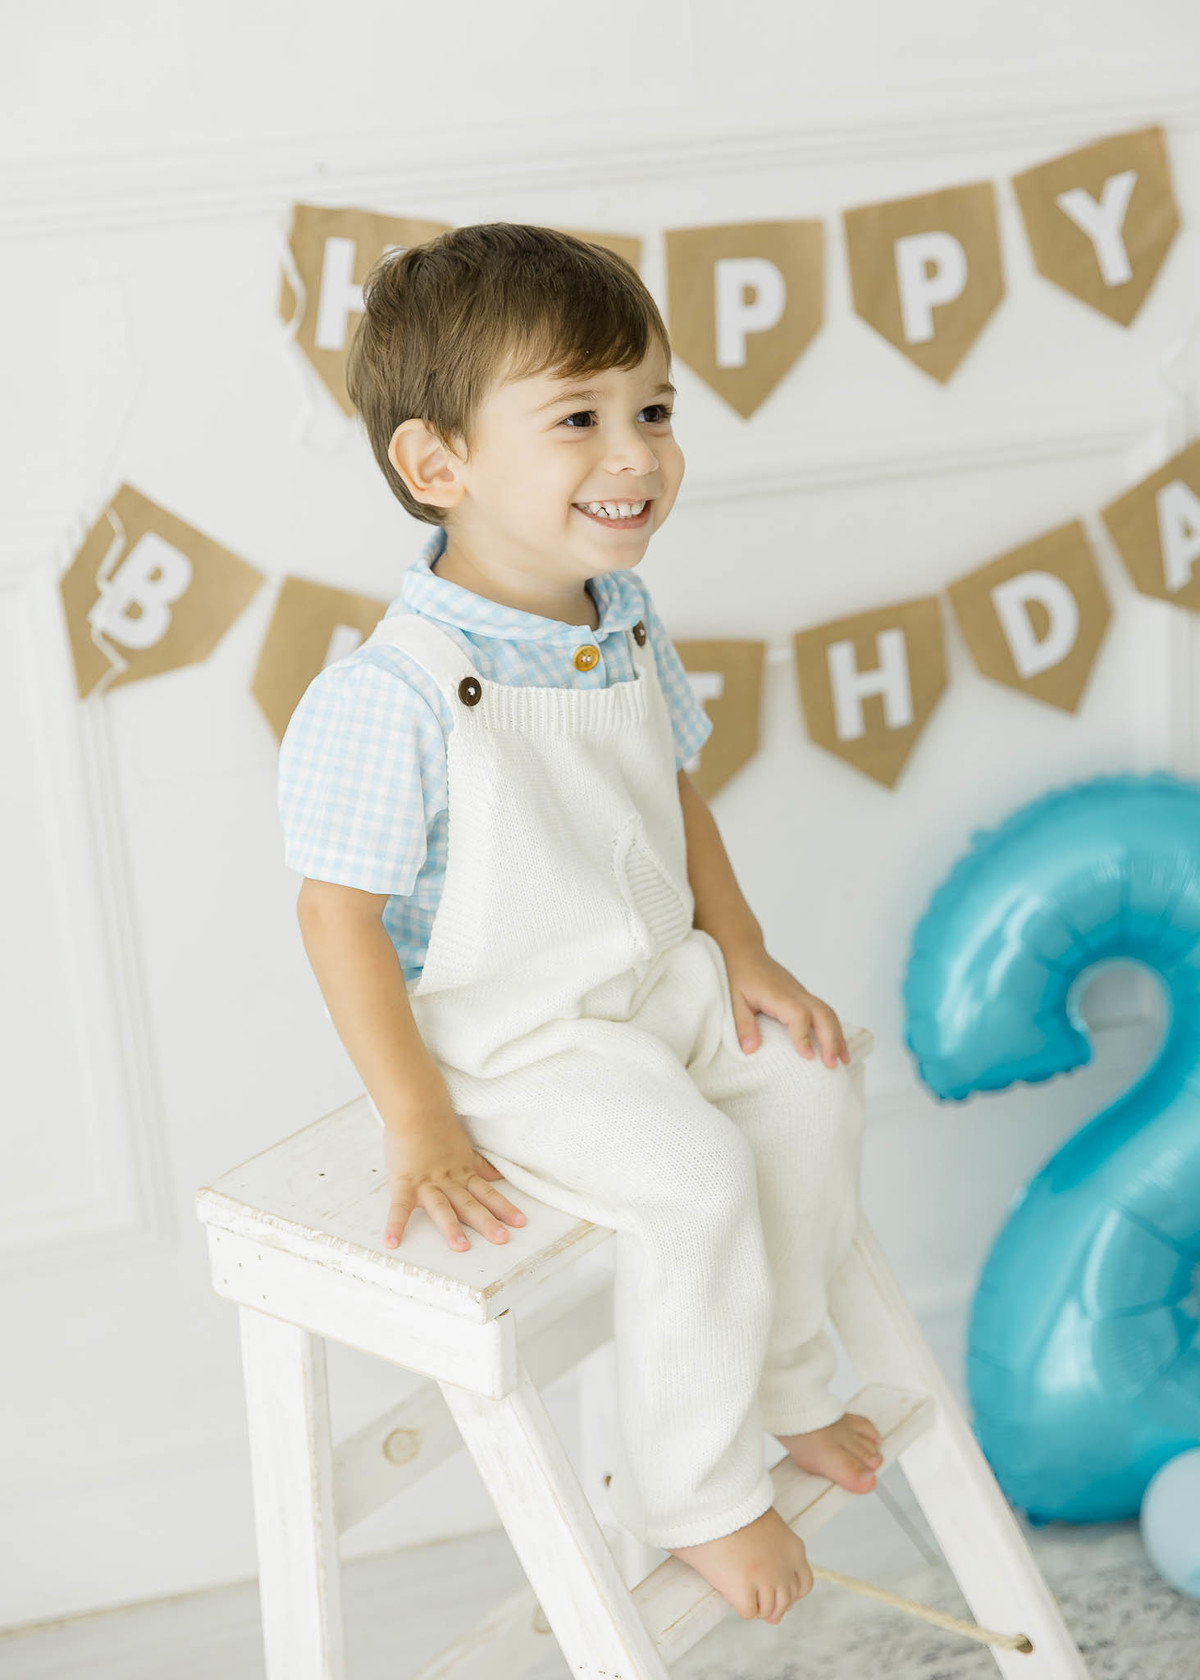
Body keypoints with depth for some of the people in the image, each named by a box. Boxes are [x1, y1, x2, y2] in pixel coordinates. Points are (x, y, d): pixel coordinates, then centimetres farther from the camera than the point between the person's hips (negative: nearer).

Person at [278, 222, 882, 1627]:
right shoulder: (389, 698, -28)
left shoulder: (624, 618, -2)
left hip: (658, 979, 8)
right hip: (504, 1036, -8)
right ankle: (691, 1497, 2)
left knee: (811, 1088, 4)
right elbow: (338, 912, -23)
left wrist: (741, 953, 7)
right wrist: (418, 1125, -22)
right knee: (696, 1179, -21)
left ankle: (783, 1385, 27)